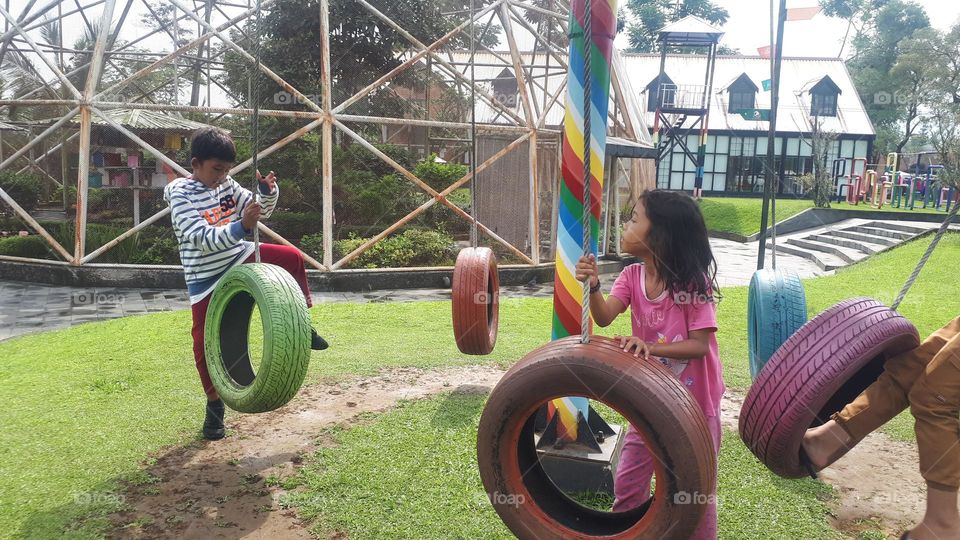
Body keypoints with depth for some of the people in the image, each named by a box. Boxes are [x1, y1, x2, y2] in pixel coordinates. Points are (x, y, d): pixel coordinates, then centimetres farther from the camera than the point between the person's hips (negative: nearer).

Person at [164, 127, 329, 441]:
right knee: (206, 341, -1)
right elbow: (200, 238, -30)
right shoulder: (179, 193, -18)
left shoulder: (227, 185, -2)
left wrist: (268, 191, -19)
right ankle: (214, 405, 17)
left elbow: (262, 211, 4)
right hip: (206, 277, -5)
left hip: (240, 259, 5)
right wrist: (241, 226, -44)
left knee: (293, 258, -3)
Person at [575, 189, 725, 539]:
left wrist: (651, 347, -35)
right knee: (627, 482, 14)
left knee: (697, 490, 11)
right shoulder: (632, 276, -5)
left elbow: (700, 345, -22)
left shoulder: (693, 282, -20)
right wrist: (593, 286, -37)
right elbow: (604, 317, -19)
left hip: (695, 403, -5)